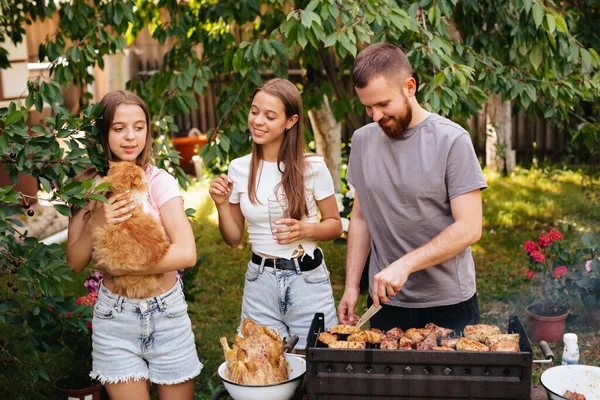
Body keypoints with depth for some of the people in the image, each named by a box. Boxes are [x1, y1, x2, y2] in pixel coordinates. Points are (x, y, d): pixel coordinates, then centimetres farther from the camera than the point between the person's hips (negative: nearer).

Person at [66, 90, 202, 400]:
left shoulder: (159, 181, -10)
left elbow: (186, 253, -22)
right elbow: (75, 263, -2)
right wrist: (96, 223, -20)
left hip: (167, 313, -1)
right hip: (114, 317, 1)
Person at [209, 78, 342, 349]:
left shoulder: (313, 168, -9)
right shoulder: (239, 169, 0)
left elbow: (335, 226, 2)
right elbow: (234, 239, 8)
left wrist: (306, 230, -17)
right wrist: (221, 205, -9)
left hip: (307, 279, -2)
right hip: (260, 282, 2)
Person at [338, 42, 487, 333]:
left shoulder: (452, 140, -11)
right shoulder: (362, 140, 4)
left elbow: (469, 228, -16)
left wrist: (404, 264, -23)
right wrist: (351, 285, 4)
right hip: (386, 301, 4)